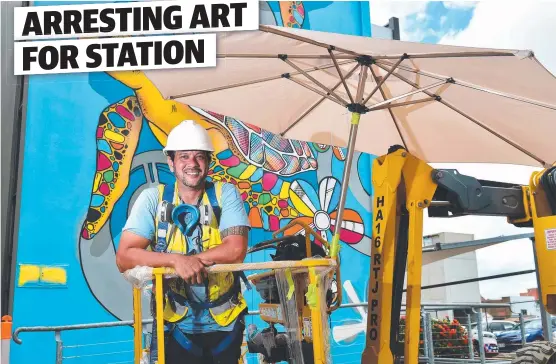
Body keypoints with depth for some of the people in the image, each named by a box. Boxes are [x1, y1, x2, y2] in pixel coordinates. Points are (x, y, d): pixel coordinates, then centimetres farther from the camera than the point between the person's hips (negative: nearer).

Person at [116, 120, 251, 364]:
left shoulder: (225, 194, -6)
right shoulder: (153, 198, -7)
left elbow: (236, 249, -16)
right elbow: (124, 257, -15)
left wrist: (192, 260, -23)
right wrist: (176, 260, -29)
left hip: (225, 323, 1)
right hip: (176, 324, -1)